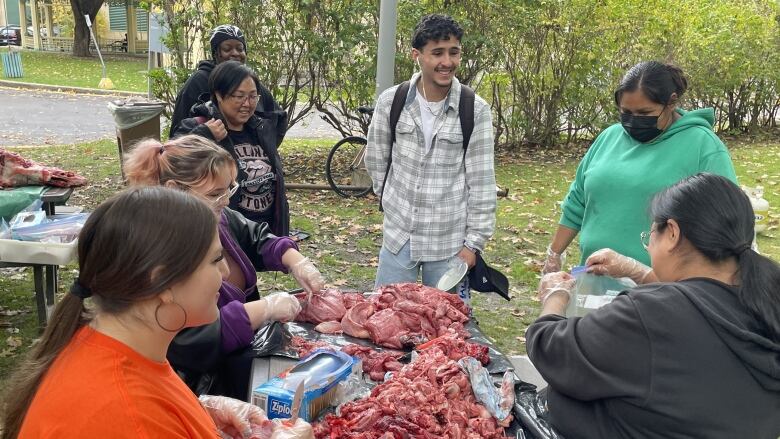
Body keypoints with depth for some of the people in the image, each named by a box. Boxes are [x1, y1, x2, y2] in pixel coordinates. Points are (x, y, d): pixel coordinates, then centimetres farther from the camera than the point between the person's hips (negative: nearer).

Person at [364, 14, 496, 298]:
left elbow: (481, 182, -7)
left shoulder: (475, 110, -10)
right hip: (398, 236, 2)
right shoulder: (391, 101, -5)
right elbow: (376, 159, 9)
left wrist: (474, 242, -7)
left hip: (450, 243, -1)